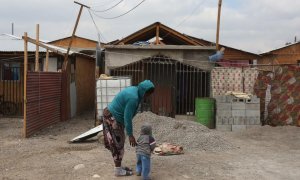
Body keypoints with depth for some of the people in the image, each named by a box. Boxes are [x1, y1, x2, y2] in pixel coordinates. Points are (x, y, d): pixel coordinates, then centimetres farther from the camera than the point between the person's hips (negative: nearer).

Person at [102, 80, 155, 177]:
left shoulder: (134, 90, 4)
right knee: (117, 144, 0)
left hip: (112, 116, 10)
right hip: (112, 118, -10)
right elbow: (128, 117, -25)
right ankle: (118, 170, 10)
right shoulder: (133, 97, -27)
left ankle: (119, 166, 26)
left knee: (119, 143, 16)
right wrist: (130, 135, -19)